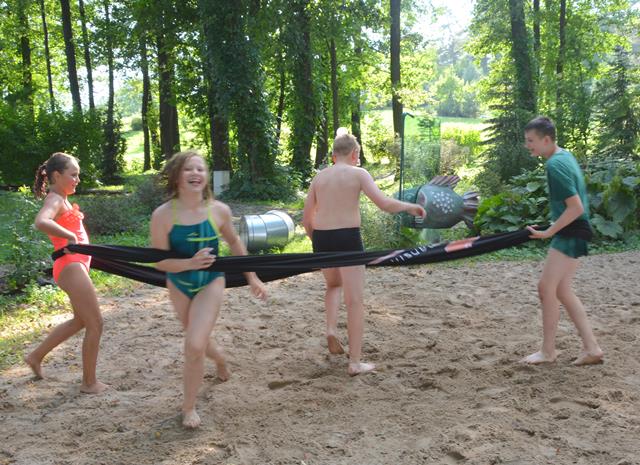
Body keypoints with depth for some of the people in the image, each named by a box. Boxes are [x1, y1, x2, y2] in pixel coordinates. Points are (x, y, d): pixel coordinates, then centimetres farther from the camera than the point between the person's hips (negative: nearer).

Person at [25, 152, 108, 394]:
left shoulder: (61, 200, 15)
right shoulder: (55, 200, -14)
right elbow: (41, 222, -36)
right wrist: (69, 236, -29)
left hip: (76, 266, 10)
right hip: (71, 267, -10)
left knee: (81, 320, 23)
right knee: (95, 324, -2)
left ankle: (36, 356, 33)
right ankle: (89, 383, 10)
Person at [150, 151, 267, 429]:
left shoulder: (219, 211, -15)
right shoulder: (163, 215, -20)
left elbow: (234, 243, 4)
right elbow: (159, 261, -17)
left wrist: (252, 278, 8)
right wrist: (190, 263, -36)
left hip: (211, 283, -1)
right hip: (179, 286, 1)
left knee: (194, 346, -16)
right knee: (198, 341, 22)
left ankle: (189, 407, 7)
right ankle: (219, 358, 60)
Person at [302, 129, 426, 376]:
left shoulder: (319, 177, 11)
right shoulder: (359, 174, -2)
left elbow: (306, 220, 12)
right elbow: (385, 204, -12)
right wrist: (410, 206, 6)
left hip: (321, 239, 5)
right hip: (348, 238, -5)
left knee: (334, 285, 31)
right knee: (355, 300, 2)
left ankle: (331, 329, 8)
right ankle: (355, 363, 4)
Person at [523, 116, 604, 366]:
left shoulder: (555, 165, -20)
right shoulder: (565, 154, 10)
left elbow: (576, 207, -24)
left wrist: (548, 232, -17)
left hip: (571, 233, -10)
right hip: (573, 232, 10)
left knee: (546, 288, -3)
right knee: (562, 291, 12)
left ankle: (548, 351, 9)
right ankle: (591, 348, 16)